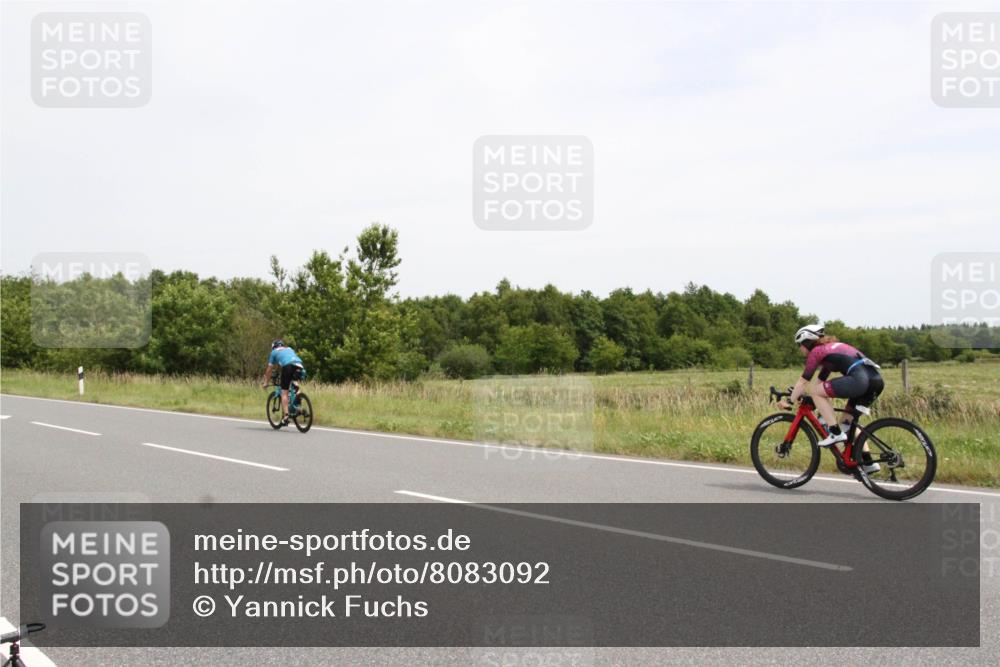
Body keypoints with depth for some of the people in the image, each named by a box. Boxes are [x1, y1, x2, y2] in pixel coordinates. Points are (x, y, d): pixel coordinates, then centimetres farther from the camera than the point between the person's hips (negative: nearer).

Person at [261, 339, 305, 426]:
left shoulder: (274, 352, 28)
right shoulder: (289, 349, 39)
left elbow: (269, 370, 32)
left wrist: (265, 383, 43)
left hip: (288, 367, -3)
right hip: (299, 366, 4)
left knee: (284, 392, 2)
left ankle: (285, 416, -7)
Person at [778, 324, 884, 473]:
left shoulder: (816, 352, 6)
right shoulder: (830, 348, 31)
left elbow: (803, 381, 9)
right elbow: (822, 381, 36)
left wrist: (790, 402, 17)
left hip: (860, 378, -9)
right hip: (877, 379, 9)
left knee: (815, 392, 0)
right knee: (848, 422, 21)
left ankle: (836, 433, -4)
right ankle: (869, 463, 17)